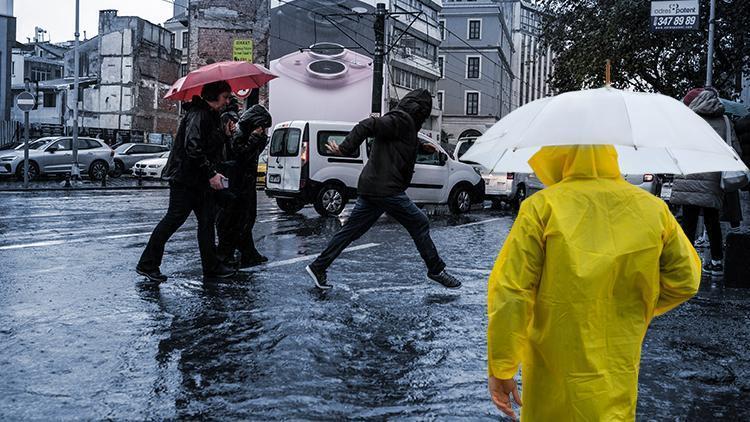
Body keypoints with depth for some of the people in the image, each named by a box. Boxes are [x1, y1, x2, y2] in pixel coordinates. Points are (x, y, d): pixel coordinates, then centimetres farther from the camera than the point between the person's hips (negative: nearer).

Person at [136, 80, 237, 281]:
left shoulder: (210, 116, 16)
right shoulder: (198, 115, -16)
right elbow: (193, 148, -26)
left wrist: (213, 173, 12)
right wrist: (211, 174, -25)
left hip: (200, 181, 10)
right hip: (185, 179, -10)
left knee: (207, 221, 10)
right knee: (173, 219, -5)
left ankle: (211, 266, 16)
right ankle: (147, 264, 5)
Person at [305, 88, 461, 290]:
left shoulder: (402, 121, 17)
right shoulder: (402, 120, -12)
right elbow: (367, 126, -23)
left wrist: (420, 145, 46)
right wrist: (344, 149, -23)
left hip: (370, 188, 10)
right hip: (386, 190, -10)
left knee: (351, 230, 11)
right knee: (419, 224, 3)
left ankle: (318, 267, 13)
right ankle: (436, 270, 14)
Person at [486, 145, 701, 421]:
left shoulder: (542, 207, -15)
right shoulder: (652, 209, -3)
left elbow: (509, 292, -17)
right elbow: (685, 280, 5)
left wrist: (501, 369, -10)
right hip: (618, 375, 3)